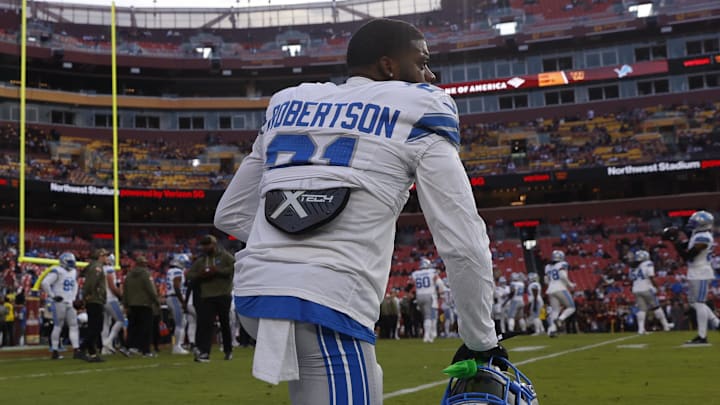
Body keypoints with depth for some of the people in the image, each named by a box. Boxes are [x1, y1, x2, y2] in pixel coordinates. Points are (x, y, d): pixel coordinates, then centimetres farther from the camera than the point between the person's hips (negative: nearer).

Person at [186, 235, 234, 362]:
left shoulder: (225, 256, 2)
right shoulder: (200, 260, 14)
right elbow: (189, 275, 14)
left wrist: (218, 271, -18)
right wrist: (200, 275, -7)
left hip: (223, 295, -3)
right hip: (206, 296, 3)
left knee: (225, 324, 7)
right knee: (205, 323, -9)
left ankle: (228, 351, 22)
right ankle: (204, 352, -13)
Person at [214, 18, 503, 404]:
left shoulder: (288, 105, 20)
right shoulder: (417, 117, 5)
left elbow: (230, 215, 25)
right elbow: (464, 243, 2)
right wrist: (481, 340, 14)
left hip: (253, 293, 7)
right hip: (327, 304, -7)